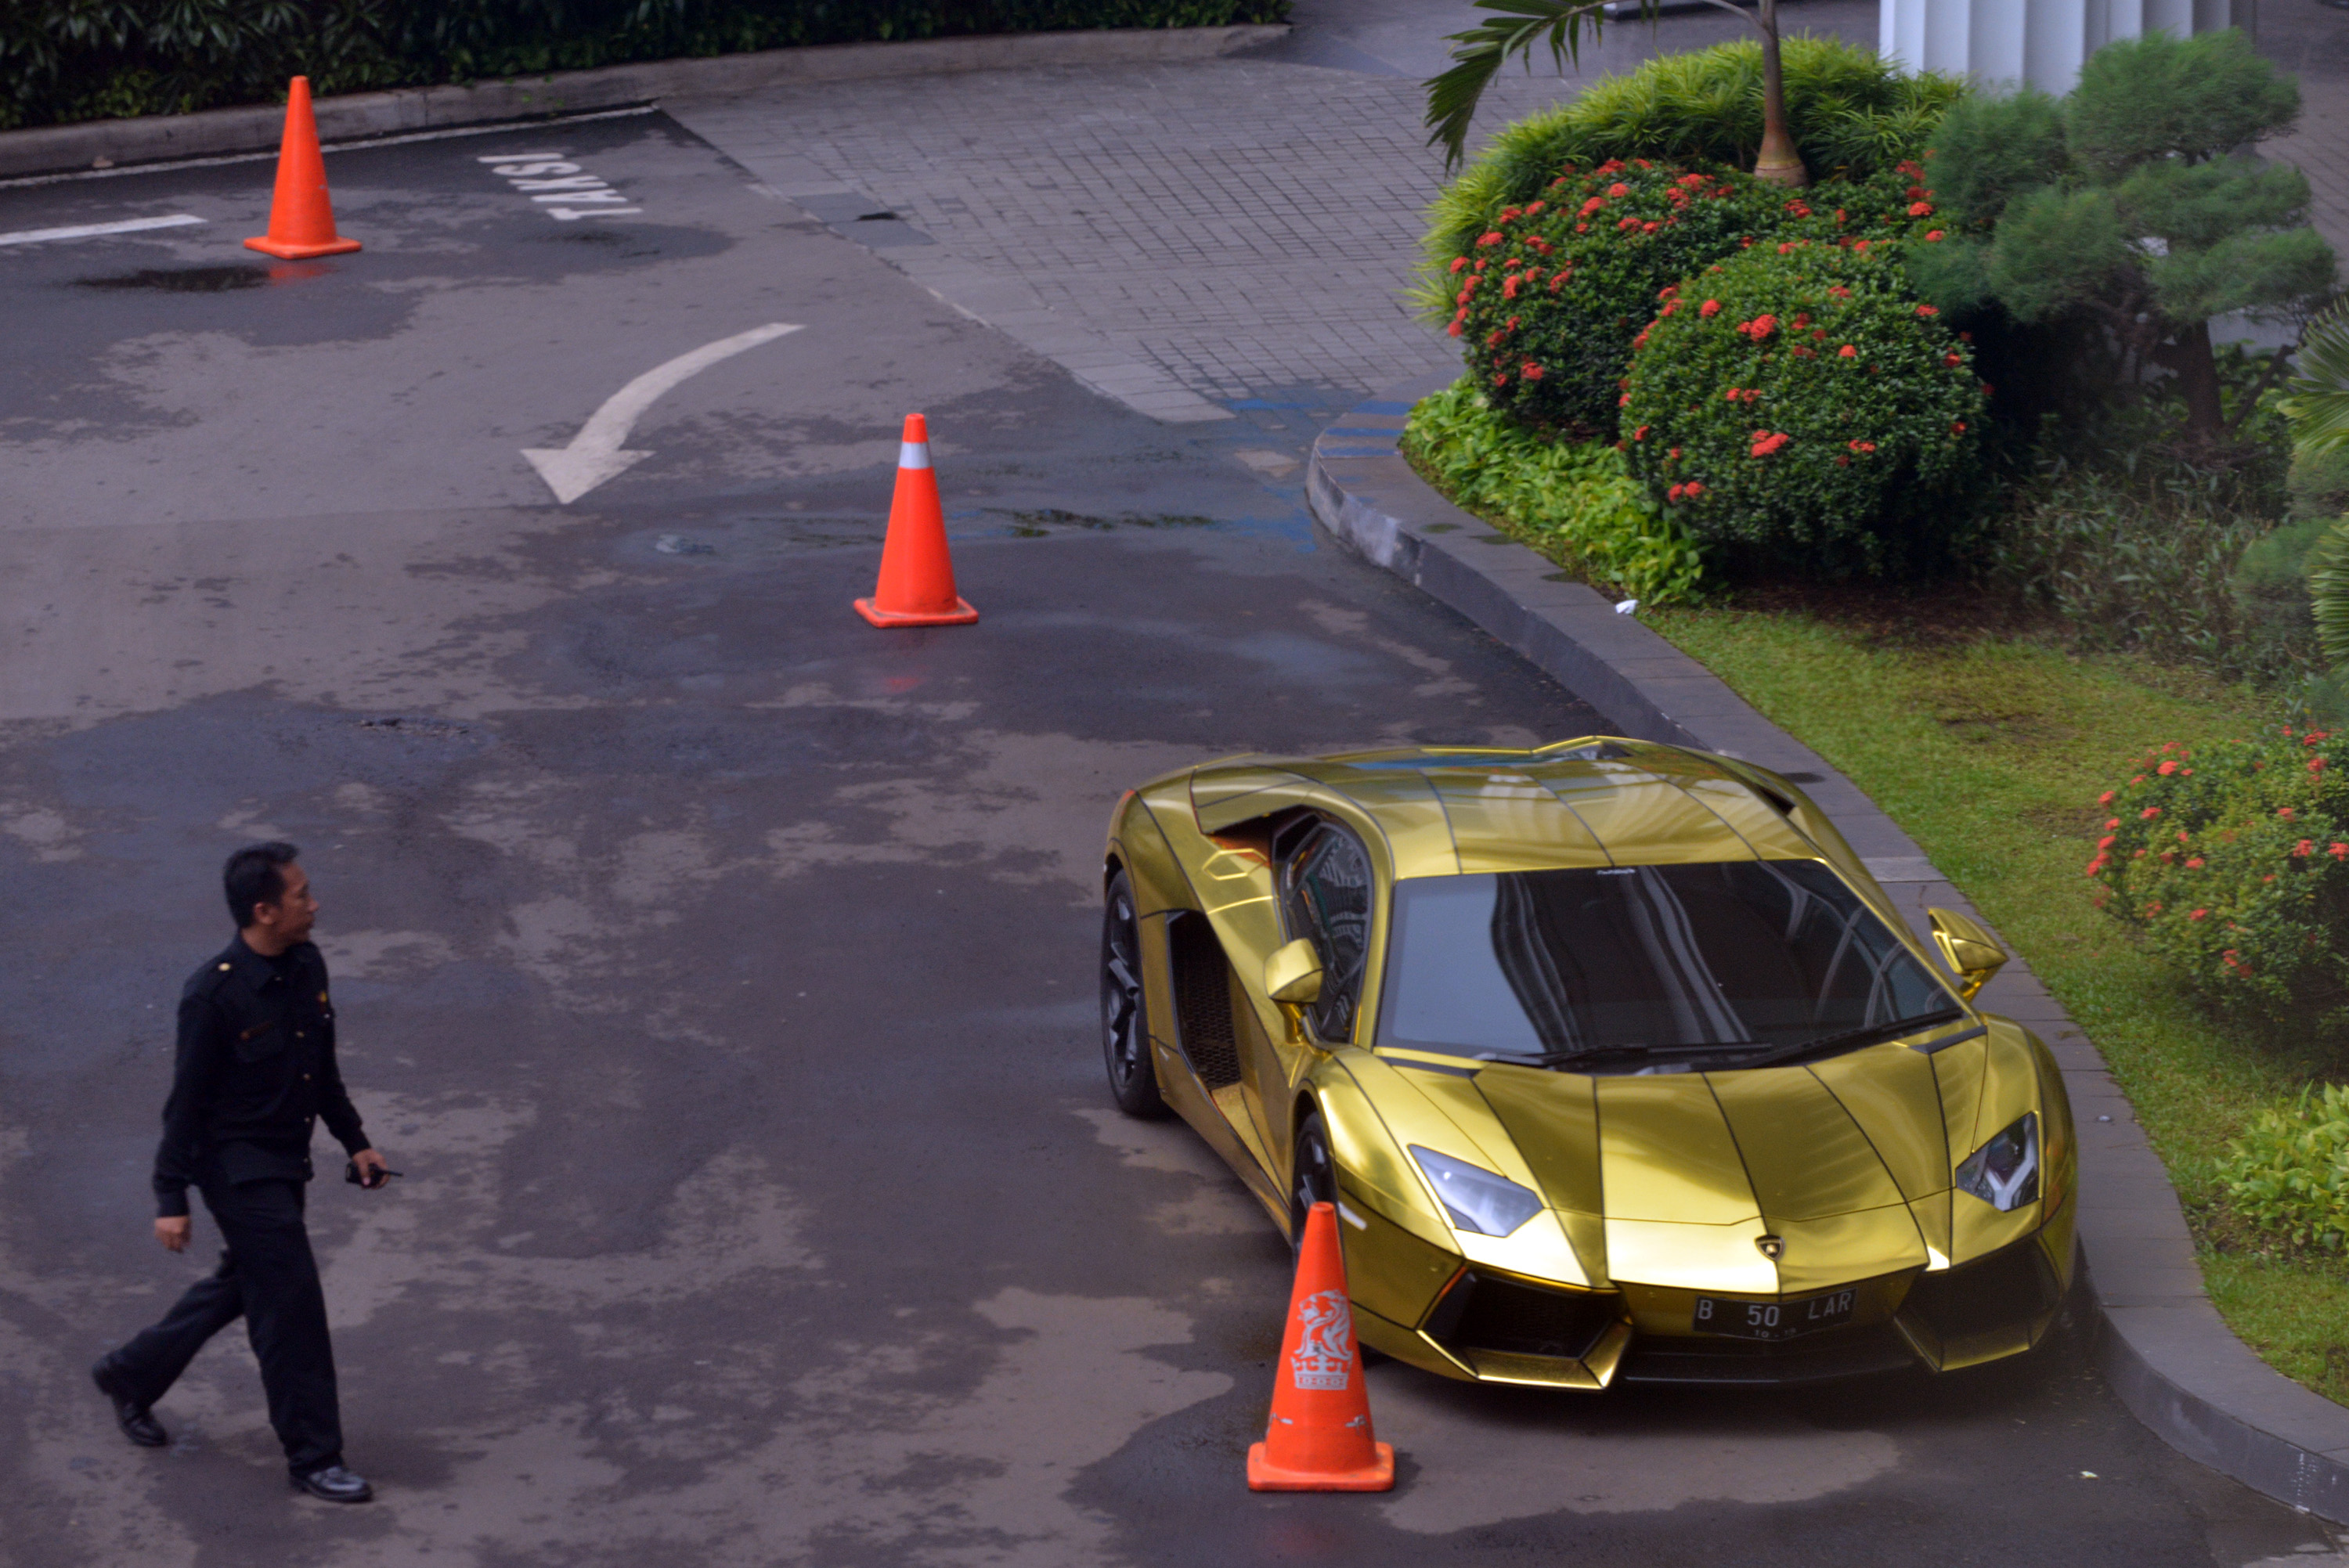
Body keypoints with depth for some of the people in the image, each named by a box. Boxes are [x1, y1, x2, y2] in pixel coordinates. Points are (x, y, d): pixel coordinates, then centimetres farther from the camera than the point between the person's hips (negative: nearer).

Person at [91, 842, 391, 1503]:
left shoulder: (307, 967, 1)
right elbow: (187, 1101, -17)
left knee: (240, 1285, 21)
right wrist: (171, 1198, -14)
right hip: (238, 1168, -9)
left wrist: (355, 1142, 18)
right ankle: (313, 1459, 5)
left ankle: (131, 1374, 41)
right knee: (290, 1302, -5)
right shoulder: (214, 995, -22)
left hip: (285, 1163, 9)